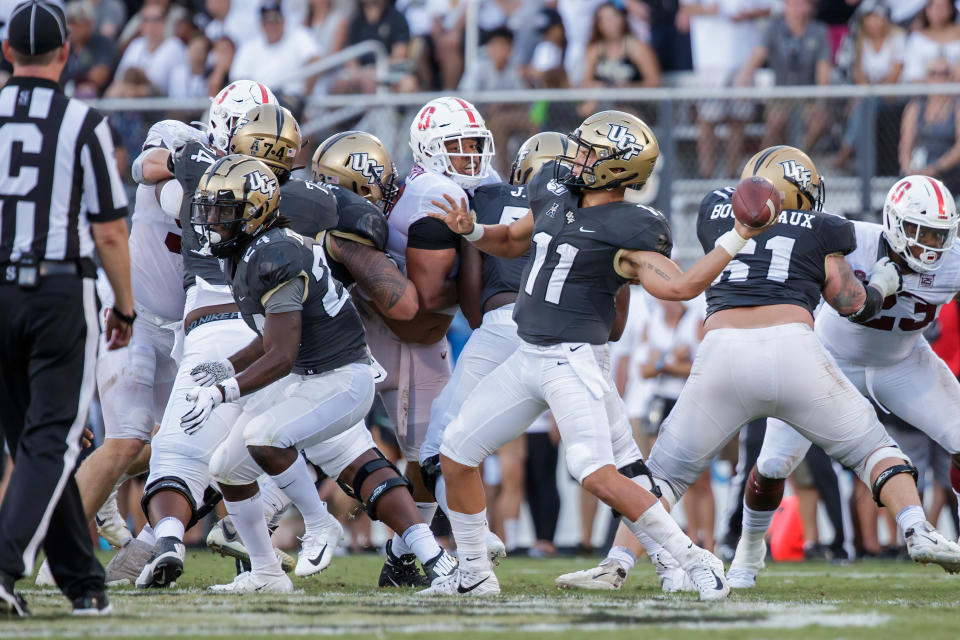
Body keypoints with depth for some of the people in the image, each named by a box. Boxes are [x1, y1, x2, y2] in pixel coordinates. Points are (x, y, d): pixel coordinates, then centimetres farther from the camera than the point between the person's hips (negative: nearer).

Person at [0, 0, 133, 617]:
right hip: (61, 293, -4)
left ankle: (85, 582, 18)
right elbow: (108, 231, -5)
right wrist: (125, 308, 7)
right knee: (52, 441, -2)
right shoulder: (84, 123, -7)